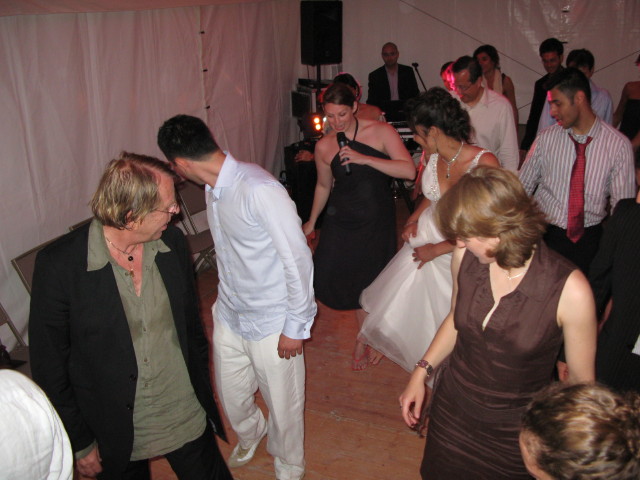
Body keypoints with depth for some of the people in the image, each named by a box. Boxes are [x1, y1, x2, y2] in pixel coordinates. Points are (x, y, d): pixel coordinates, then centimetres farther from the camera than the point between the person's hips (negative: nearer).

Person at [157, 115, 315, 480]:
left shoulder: (260, 190, -27)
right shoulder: (215, 188, -1)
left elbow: (298, 259, -23)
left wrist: (296, 326, -17)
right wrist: (226, 299, 18)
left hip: (271, 324, -7)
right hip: (229, 316, 7)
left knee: (283, 404, 14)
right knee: (232, 397, 24)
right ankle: (249, 437, 59)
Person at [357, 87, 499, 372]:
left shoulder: (485, 163, -27)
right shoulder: (431, 155, -9)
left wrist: (437, 249, -17)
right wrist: (413, 219, -4)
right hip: (424, 238, 5)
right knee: (395, 296, 17)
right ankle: (380, 343, 48)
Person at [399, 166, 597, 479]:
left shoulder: (570, 290, -27)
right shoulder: (465, 257, -14)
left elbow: (581, 380, -12)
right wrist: (422, 372, 1)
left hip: (514, 431, -3)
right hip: (451, 409, 4)